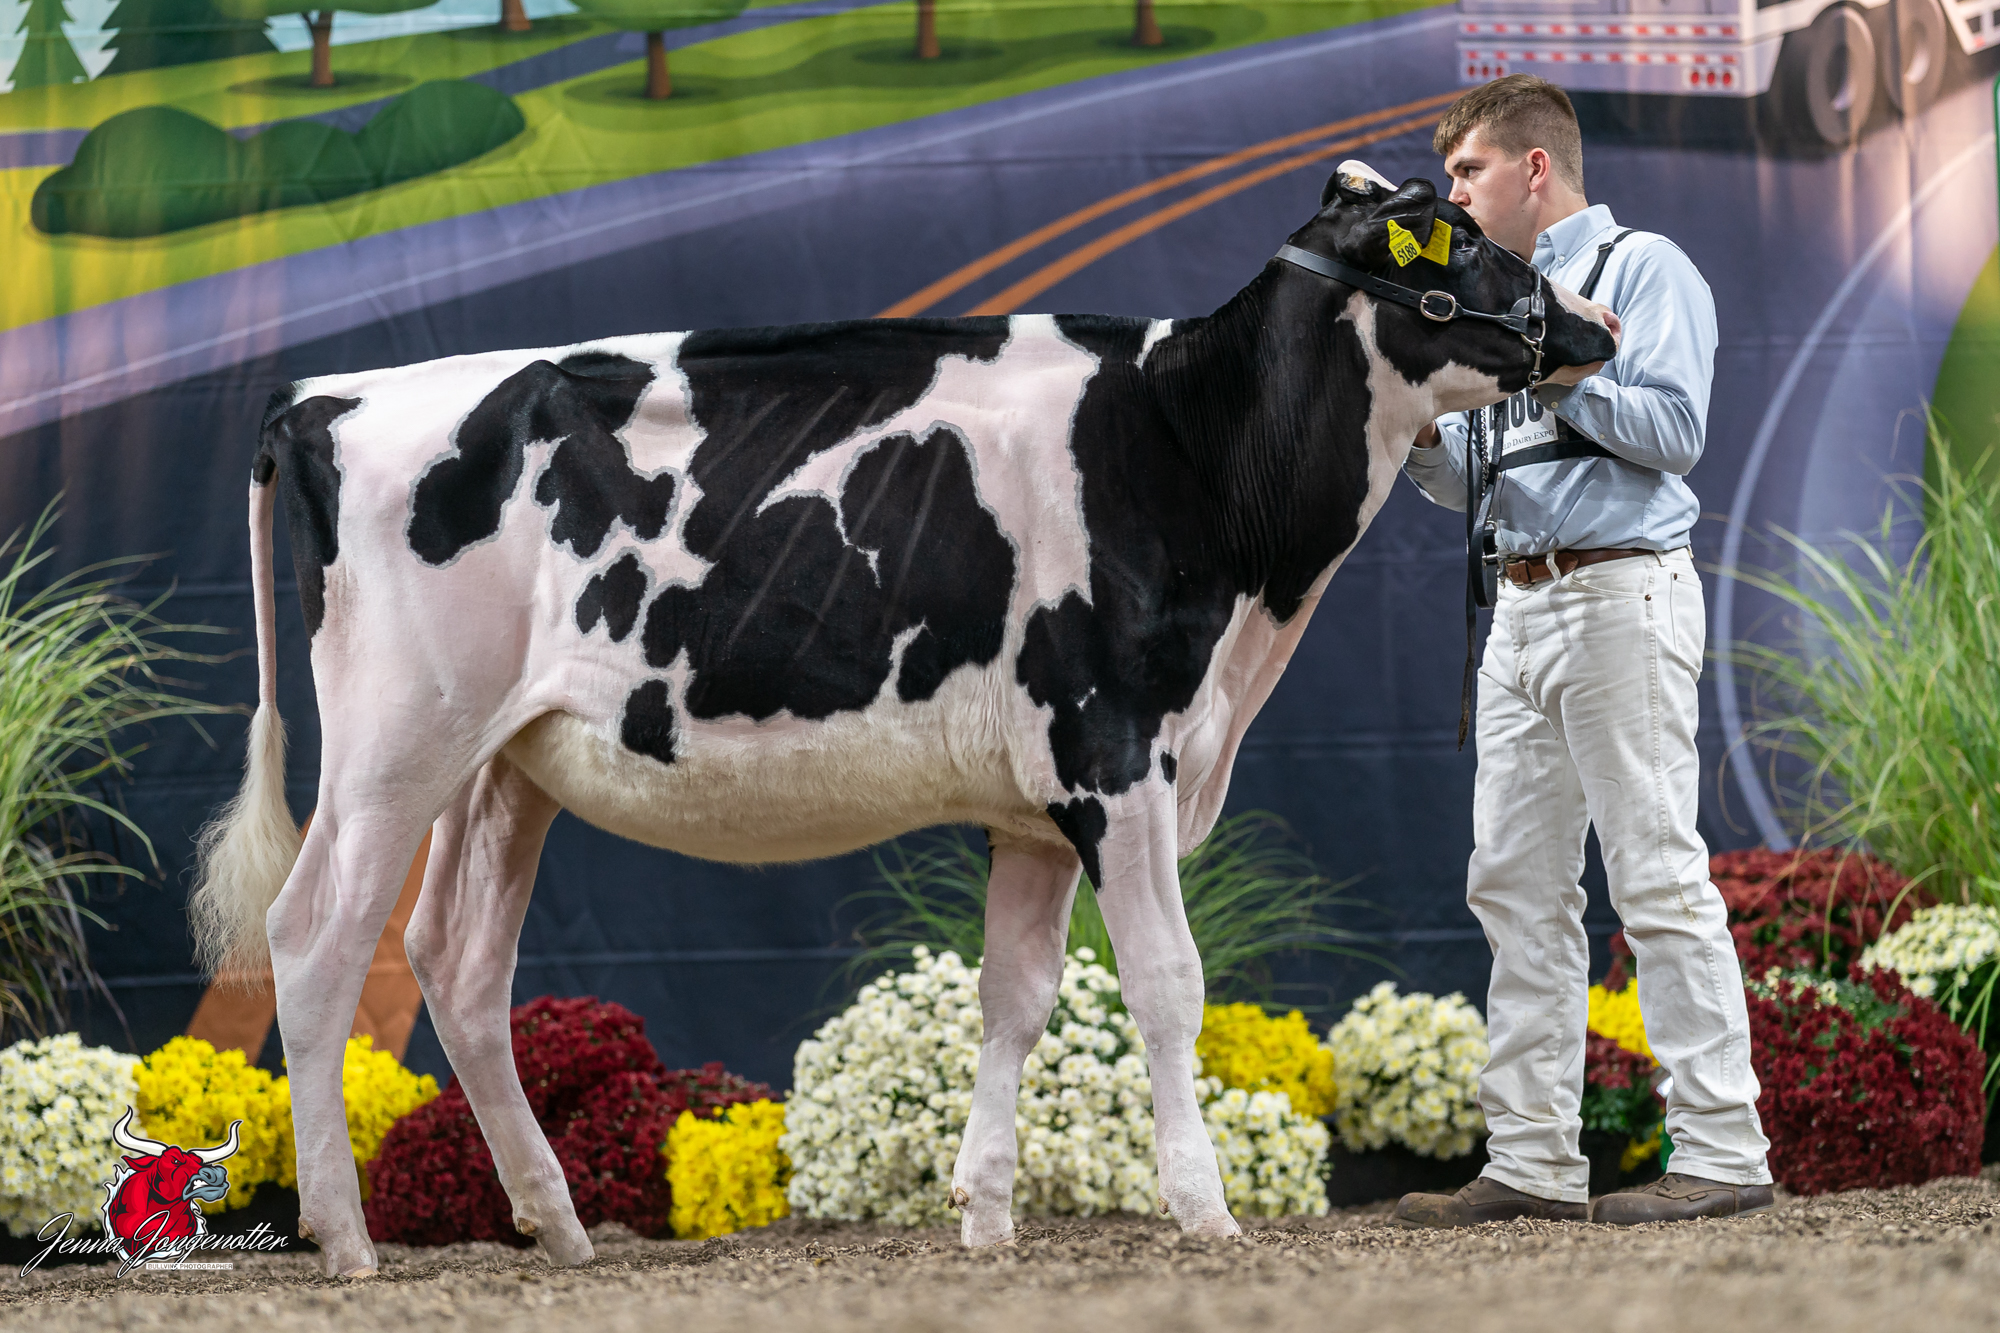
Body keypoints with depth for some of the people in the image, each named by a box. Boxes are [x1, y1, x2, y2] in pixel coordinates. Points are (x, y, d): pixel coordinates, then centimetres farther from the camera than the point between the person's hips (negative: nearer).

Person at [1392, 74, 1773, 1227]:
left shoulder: (1643, 270, -3)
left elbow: (1674, 429, -15)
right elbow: (1472, 482, 23)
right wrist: (1418, 428, 4)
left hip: (1622, 597, -9)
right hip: (1524, 604, 9)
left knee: (1657, 875, -11)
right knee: (1516, 884, 6)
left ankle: (1724, 1153, -10)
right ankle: (1534, 1161, 8)